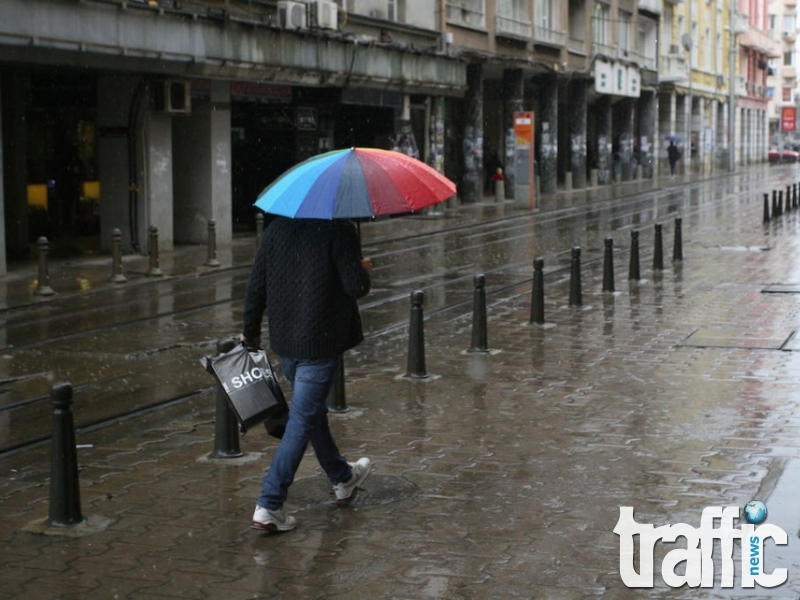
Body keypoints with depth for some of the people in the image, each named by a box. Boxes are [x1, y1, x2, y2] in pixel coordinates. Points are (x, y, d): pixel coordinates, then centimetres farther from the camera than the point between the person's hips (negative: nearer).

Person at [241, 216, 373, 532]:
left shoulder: (276, 229, 3)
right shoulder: (340, 231, -13)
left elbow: (256, 286, 5)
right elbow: (356, 287, -17)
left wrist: (250, 331, 17)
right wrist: (365, 270, 6)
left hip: (283, 340, 7)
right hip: (320, 343, -7)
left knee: (312, 411, 23)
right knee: (302, 421, -1)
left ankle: (342, 478, 43)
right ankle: (269, 505, -5)